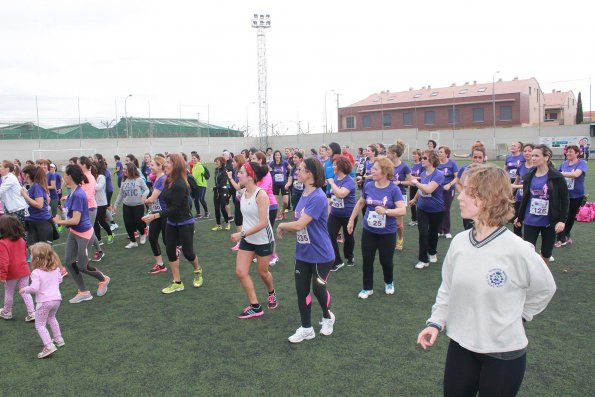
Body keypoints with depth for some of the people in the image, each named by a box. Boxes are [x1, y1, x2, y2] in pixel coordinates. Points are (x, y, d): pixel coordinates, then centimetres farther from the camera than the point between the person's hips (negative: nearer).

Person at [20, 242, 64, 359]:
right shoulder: (55, 269, 2)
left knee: (40, 324, 3)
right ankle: (58, 339, 34)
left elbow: (34, 288, -23)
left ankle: (49, 345, -10)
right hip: (56, 299, 7)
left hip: (44, 301, -7)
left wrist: (24, 289, -5)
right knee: (51, 318, 30)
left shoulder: (36, 272, -18)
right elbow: (59, 280, 15)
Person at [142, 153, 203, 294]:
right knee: (170, 250, 7)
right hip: (172, 222, 8)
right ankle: (177, 283, 17)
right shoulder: (169, 181, 1)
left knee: (187, 252, 2)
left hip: (185, 223, -8)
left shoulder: (180, 185, -25)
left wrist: (155, 216, -28)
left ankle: (198, 271, 34)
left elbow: (175, 208, -25)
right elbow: (168, 201, 5)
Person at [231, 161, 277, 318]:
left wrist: (242, 234, -29)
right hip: (247, 240, 6)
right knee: (241, 272, -1)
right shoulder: (243, 192, -3)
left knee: (263, 272, 12)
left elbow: (263, 223, -27)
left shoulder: (261, 195, -25)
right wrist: (242, 234, 14)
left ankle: (271, 294, 46)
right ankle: (255, 307, 12)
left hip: (263, 240, -6)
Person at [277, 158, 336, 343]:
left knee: (318, 289, 8)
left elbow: (299, 224, -26)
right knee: (301, 290, 10)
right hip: (303, 253, 8)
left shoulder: (318, 197, -23)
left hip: (321, 254, -8)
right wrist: (286, 227, -6)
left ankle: (327, 317, 38)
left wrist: (281, 225, -9)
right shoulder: (304, 194, 5)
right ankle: (306, 329, 26)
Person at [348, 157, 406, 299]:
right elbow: (360, 203, 12)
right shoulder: (368, 186, -4)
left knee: (386, 260, 11)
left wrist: (386, 211, -36)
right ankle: (367, 288, 26)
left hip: (387, 233, -3)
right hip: (369, 231, 3)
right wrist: (351, 220, 15)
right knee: (367, 260, 7)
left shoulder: (394, 189, -15)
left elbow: (402, 210, -21)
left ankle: (389, 283, 41)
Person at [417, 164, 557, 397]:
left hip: (504, 353, -4)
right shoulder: (459, 242, -7)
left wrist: (516, 316, -1)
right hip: (460, 345, 4)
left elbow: (545, 288, -2)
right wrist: (436, 322, -4)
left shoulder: (517, 250, -20)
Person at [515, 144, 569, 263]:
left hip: (549, 222, -2)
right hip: (530, 221, 2)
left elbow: (565, 200, -6)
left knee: (546, 254, 11)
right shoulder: (529, 176, 1)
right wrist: (519, 217, 15)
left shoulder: (557, 177, -8)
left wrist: (562, 220, -13)